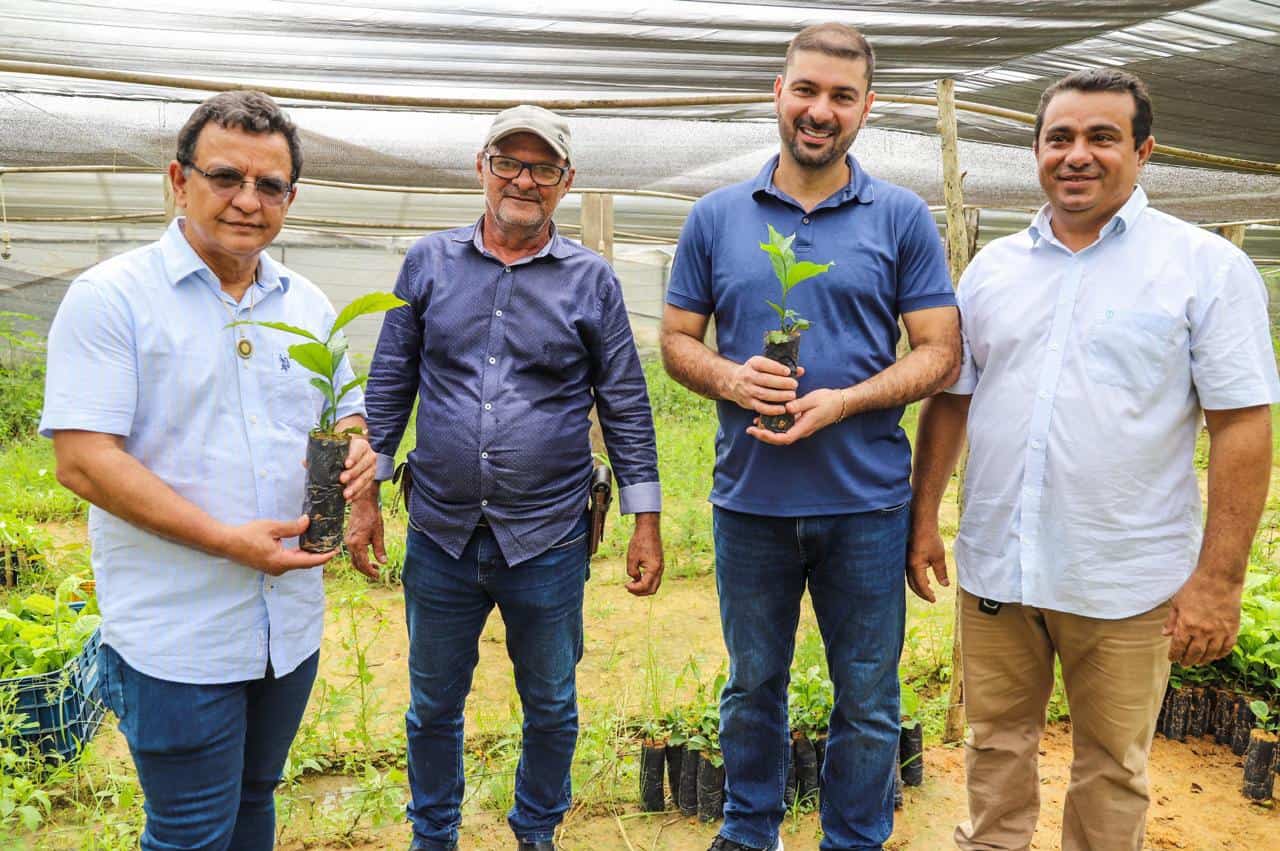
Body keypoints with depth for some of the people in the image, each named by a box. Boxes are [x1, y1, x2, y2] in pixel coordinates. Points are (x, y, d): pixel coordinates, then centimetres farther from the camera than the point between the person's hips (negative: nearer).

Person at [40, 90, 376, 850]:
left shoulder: (309, 304, 7)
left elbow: (346, 415, 16)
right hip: (177, 636, -5)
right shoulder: (111, 297, -10)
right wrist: (229, 539, -22)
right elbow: (84, 461, -16)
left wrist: (355, 452, -9)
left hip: (292, 621, 6)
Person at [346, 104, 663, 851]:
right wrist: (364, 496, 5)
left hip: (549, 542, -1)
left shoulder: (591, 279, -2)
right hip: (440, 535, 2)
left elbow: (627, 406, 0)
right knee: (433, 705, 17)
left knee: (552, 708, 15)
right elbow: (389, 384, 7)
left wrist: (647, 522, -3)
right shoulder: (429, 263, 2)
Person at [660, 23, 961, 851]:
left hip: (866, 502, -1)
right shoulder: (717, 217, 4)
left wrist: (841, 401, -18)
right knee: (753, 687, 18)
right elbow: (677, 340, 8)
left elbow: (940, 353, -2)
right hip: (749, 497, 2)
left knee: (868, 700, 11)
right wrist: (730, 378, -14)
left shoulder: (902, 218, 0)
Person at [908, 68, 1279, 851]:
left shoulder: (1208, 268, -5)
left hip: (1124, 581, -3)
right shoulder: (992, 267, 7)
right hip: (993, 567, 4)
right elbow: (949, 400, 11)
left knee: (1112, 768, 14)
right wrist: (923, 518, 7)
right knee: (997, 745, 18)